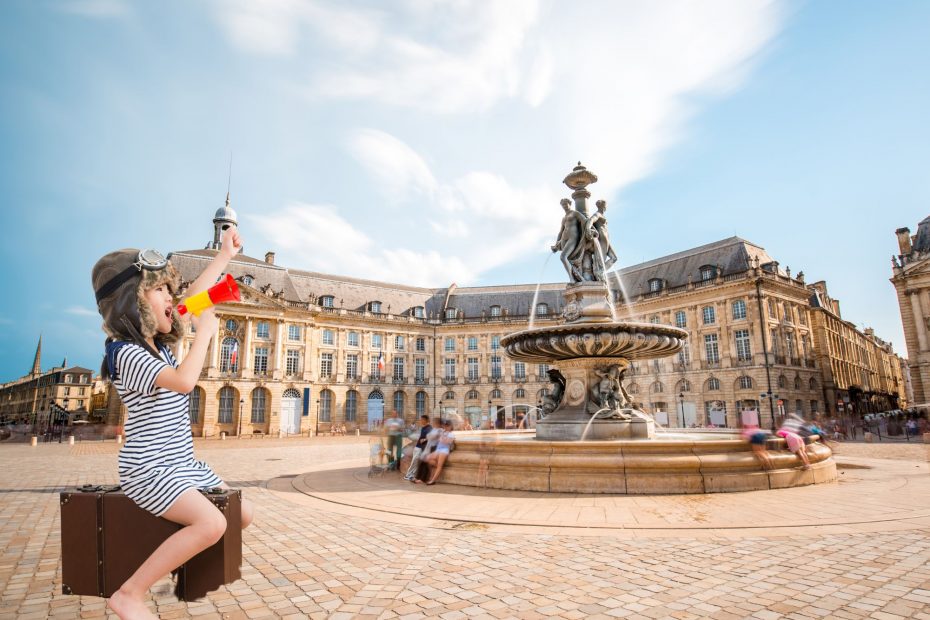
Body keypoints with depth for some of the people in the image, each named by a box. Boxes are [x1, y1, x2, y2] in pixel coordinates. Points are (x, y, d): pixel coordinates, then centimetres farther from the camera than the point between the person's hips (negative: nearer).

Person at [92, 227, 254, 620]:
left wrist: (225, 255, 20)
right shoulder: (126, 353, -17)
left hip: (182, 464, 9)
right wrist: (205, 330, -21)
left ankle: (189, 566, 24)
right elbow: (184, 381, -33)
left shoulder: (158, 345, 9)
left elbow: (193, 298, 17)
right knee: (211, 523, -28)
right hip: (148, 469, -9)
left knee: (244, 514, 8)